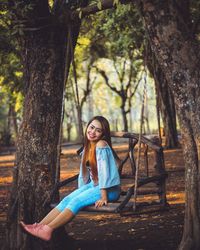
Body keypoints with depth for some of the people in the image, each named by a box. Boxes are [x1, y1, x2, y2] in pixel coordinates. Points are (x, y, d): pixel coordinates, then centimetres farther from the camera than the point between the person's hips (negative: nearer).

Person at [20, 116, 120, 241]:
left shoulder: (101, 145, -16)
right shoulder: (87, 147, 11)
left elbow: (104, 171, -21)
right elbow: (83, 173, 13)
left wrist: (103, 197, -23)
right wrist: (80, 191, 7)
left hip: (109, 189, -7)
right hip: (93, 185, 7)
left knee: (76, 202, -24)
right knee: (67, 200, -13)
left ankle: (47, 230, -29)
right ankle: (39, 226, -22)